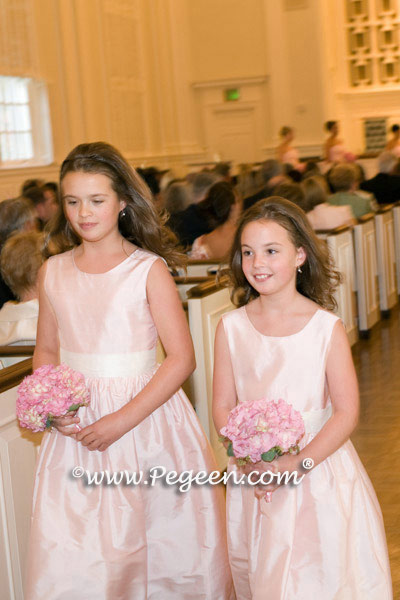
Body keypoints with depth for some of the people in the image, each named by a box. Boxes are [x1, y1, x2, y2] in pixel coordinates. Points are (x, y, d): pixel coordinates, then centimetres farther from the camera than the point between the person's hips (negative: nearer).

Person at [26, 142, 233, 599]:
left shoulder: (148, 269, -6)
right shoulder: (53, 272, 6)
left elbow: (181, 359, -10)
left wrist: (122, 421, -16)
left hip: (143, 415, -3)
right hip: (75, 426, 3)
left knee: (158, 548, 4)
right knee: (67, 557, 2)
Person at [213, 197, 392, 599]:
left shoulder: (327, 328, -10)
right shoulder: (231, 328, -2)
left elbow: (346, 413, -10)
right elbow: (223, 407, 1)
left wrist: (295, 464, -18)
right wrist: (247, 461, -15)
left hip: (318, 472, -2)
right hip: (253, 474, 2)